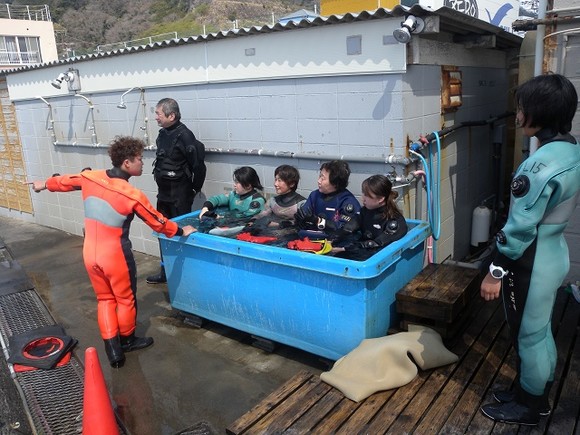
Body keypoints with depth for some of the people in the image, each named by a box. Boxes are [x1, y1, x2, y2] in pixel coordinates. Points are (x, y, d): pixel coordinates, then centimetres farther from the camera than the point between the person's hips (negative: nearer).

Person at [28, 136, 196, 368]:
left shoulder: (90, 177, -5)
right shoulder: (133, 196, -20)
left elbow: (64, 181, 17)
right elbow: (157, 222, -9)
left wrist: (44, 184, 37)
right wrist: (181, 231, 7)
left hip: (90, 254, 6)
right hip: (115, 256, -6)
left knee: (104, 299, 19)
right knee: (125, 299, 17)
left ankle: (113, 350, 21)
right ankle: (127, 340, 37)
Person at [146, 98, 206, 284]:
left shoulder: (184, 136, -18)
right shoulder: (163, 134, 7)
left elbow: (198, 165, -17)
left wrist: (194, 189, -8)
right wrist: (161, 183, 13)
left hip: (179, 196, -8)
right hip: (163, 193, 8)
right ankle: (165, 271, 29)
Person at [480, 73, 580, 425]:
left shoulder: (542, 163, -26)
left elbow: (520, 227, -24)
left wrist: (496, 271, -16)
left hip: (531, 262, -9)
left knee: (528, 335, 10)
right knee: (541, 331, 23)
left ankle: (528, 407, 31)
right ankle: (537, 395, 42)